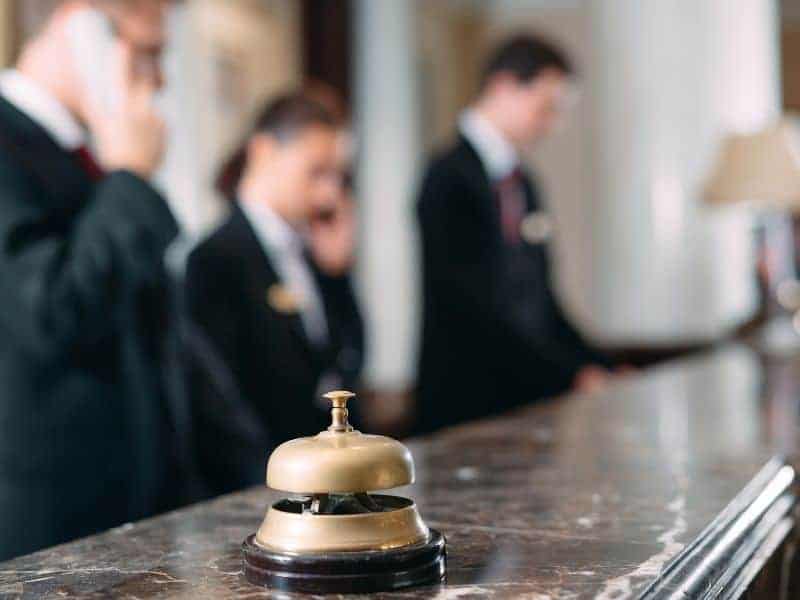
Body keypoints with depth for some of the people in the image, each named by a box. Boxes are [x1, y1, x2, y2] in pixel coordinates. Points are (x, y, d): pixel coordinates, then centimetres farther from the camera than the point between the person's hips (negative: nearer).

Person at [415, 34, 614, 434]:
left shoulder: (523, 183, 14)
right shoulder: (451, 178, -11)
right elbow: (478, 309, -16)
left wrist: (597, 369, 6)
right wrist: (572, 375, -15)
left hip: (532, 397, 7)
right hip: (470, 403, -7)